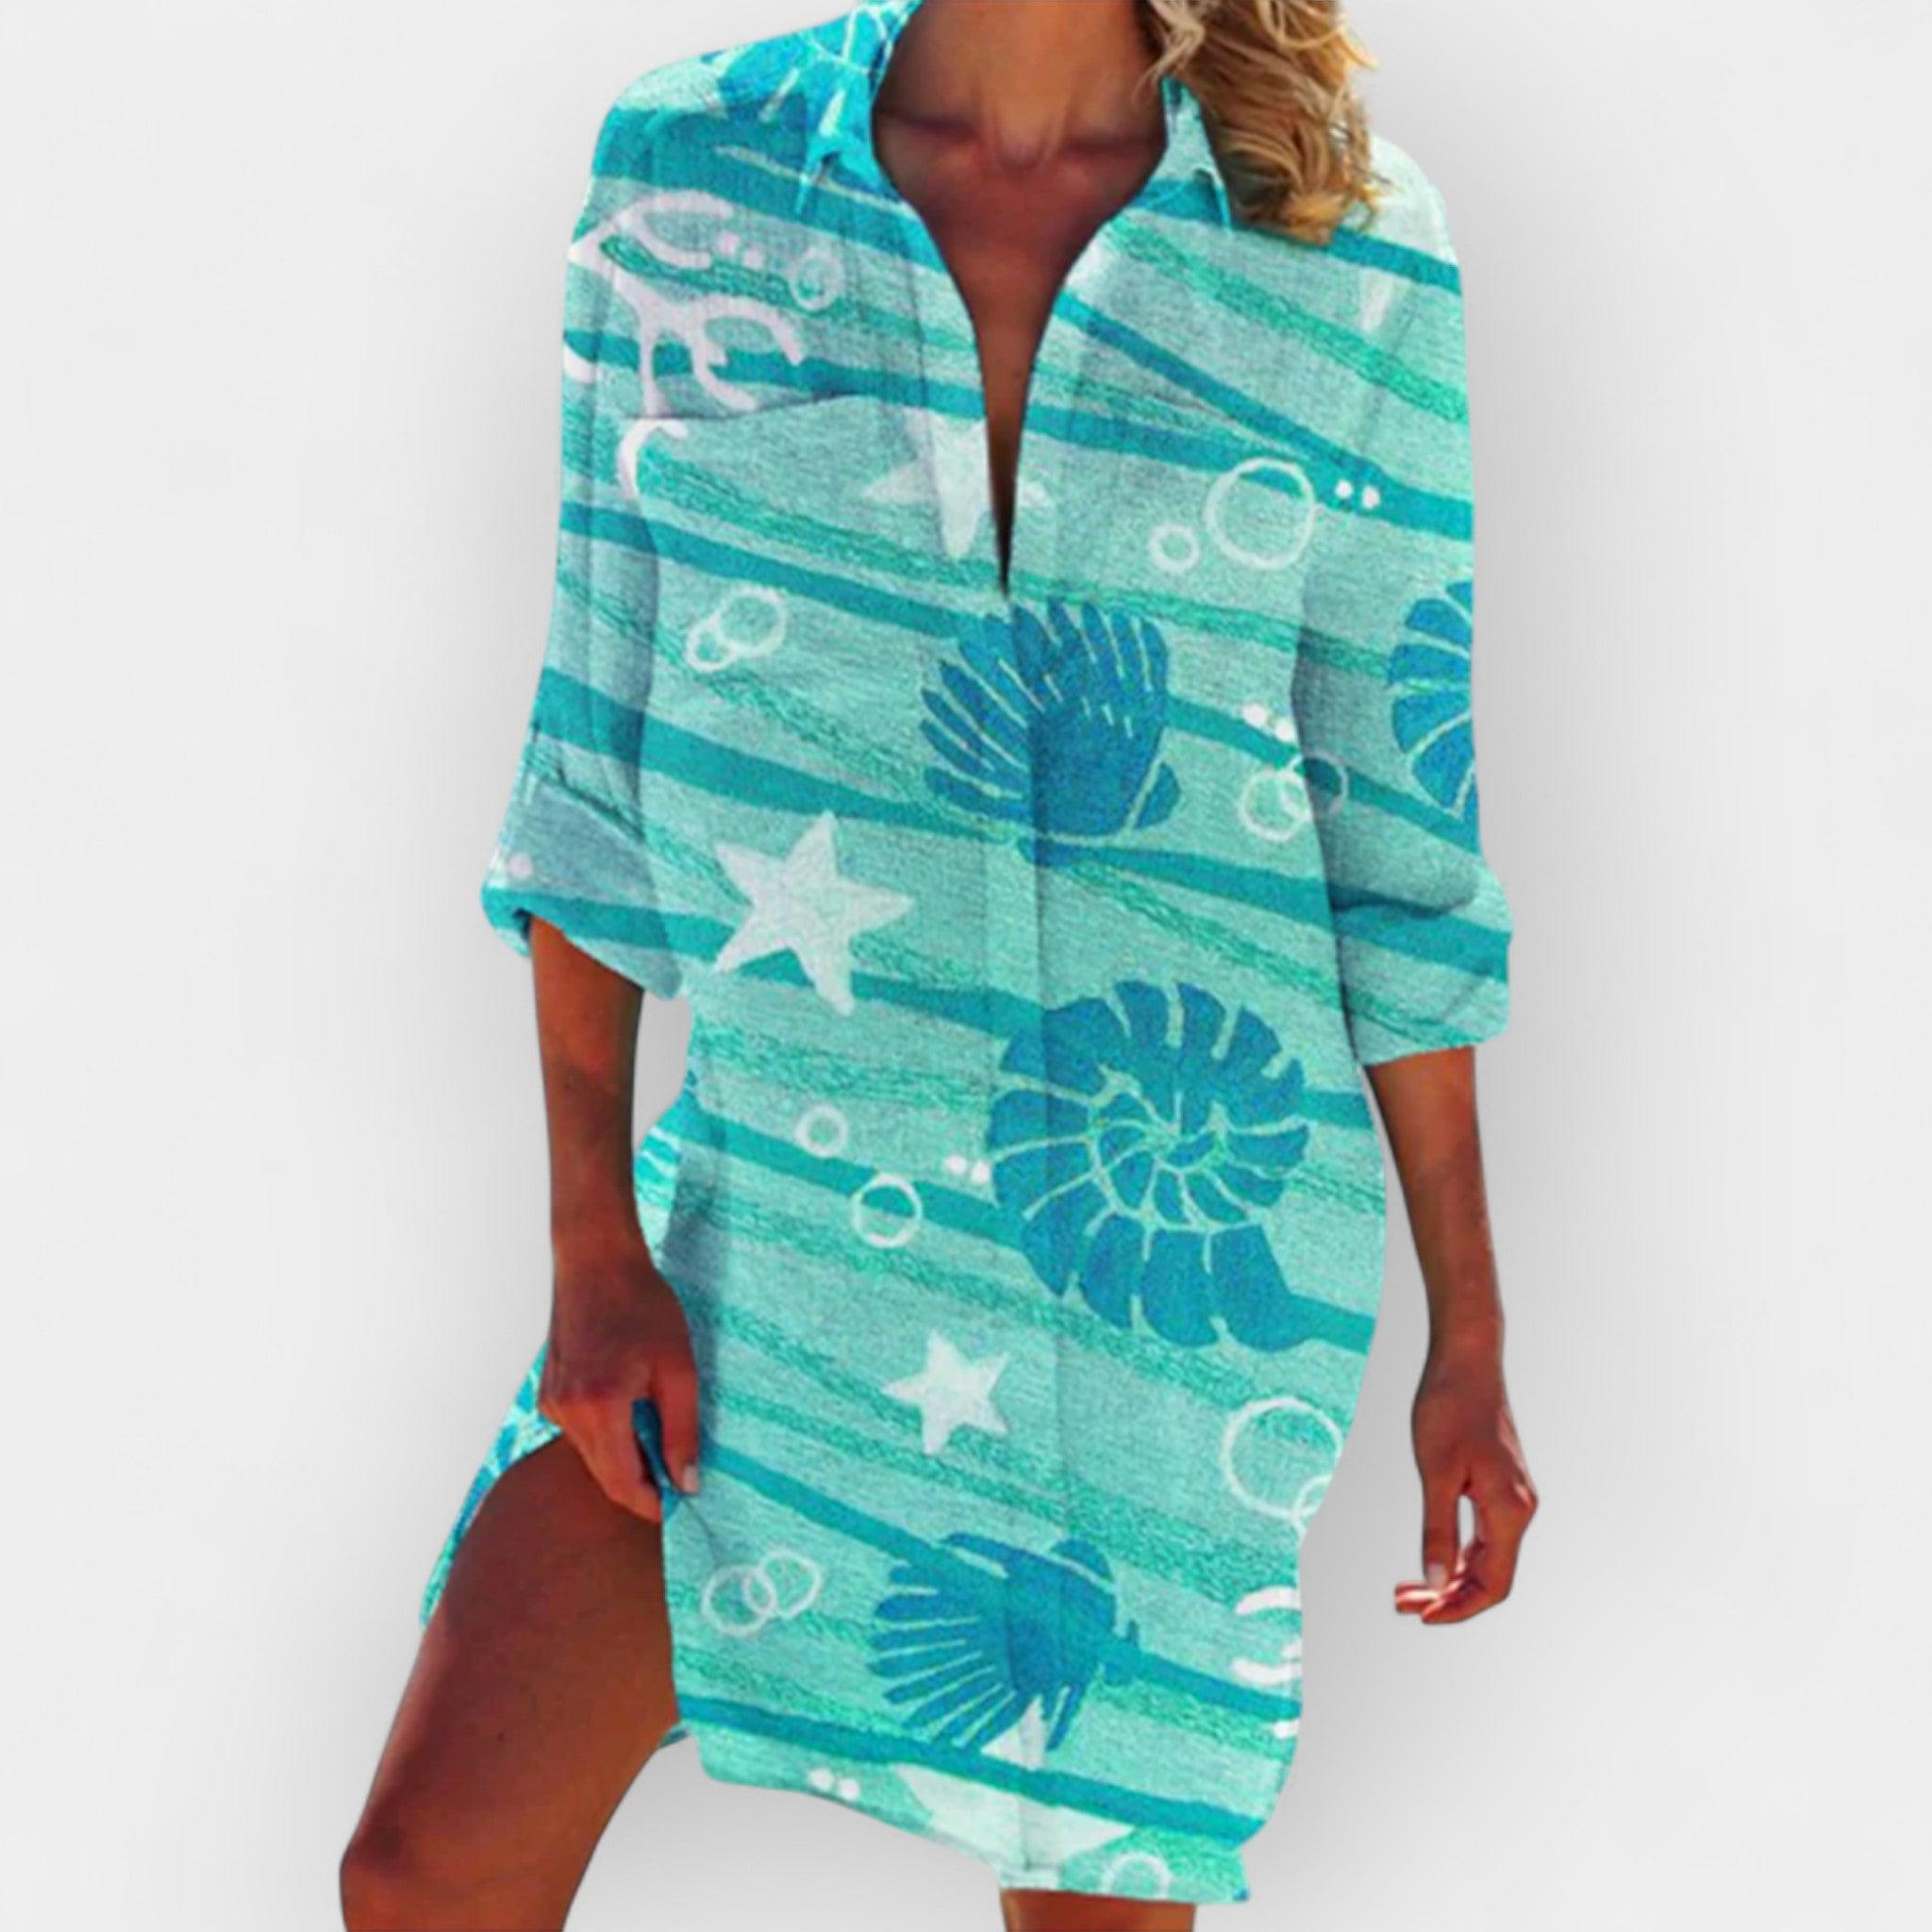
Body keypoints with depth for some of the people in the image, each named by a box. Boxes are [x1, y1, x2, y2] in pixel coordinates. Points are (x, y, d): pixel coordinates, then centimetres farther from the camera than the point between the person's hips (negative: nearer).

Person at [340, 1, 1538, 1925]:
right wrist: (592, 1242, -2)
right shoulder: (690, 162, -1)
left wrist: (1469, 1340, 4)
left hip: (1176, 1236, -1)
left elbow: (1399, 838, 2)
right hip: (784, 1188, 1)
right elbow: (598, 750, 2)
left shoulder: (1349, 248, -3)